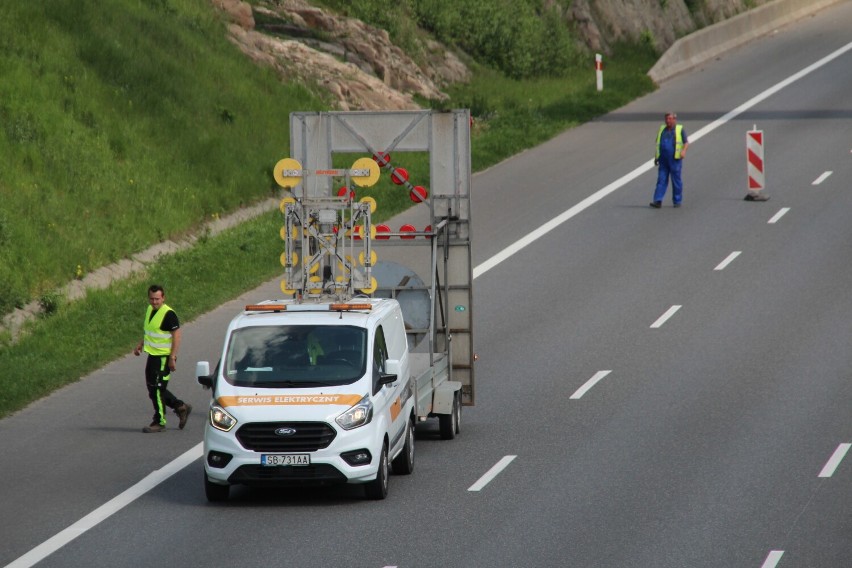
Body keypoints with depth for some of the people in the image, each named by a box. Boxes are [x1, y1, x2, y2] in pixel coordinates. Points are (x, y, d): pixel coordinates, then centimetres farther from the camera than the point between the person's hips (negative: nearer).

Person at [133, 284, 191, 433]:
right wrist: (140, 345, 14)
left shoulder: (168, 314, -17)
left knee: (157, 389, -6)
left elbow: (176, 336, -19)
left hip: (164, 357, -9)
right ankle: (181, 407, 26)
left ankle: (159, 422, 4)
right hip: (152, 355, 9)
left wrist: (172, 358, -23)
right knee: (153, 388, 14)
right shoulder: (150, 310, 10)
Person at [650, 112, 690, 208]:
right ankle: (658, 201, -7)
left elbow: (686, 142, -2)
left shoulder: (680, 130, 2)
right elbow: (657, 144, 20)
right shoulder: (662, 129, 14)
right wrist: (656, 157, 18)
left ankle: (677, 201, 11)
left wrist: (684, 150, -21)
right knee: (661, 180, -3)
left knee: (676, 180, 1)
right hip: (663, 160, 4)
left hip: (675, 160, -4)